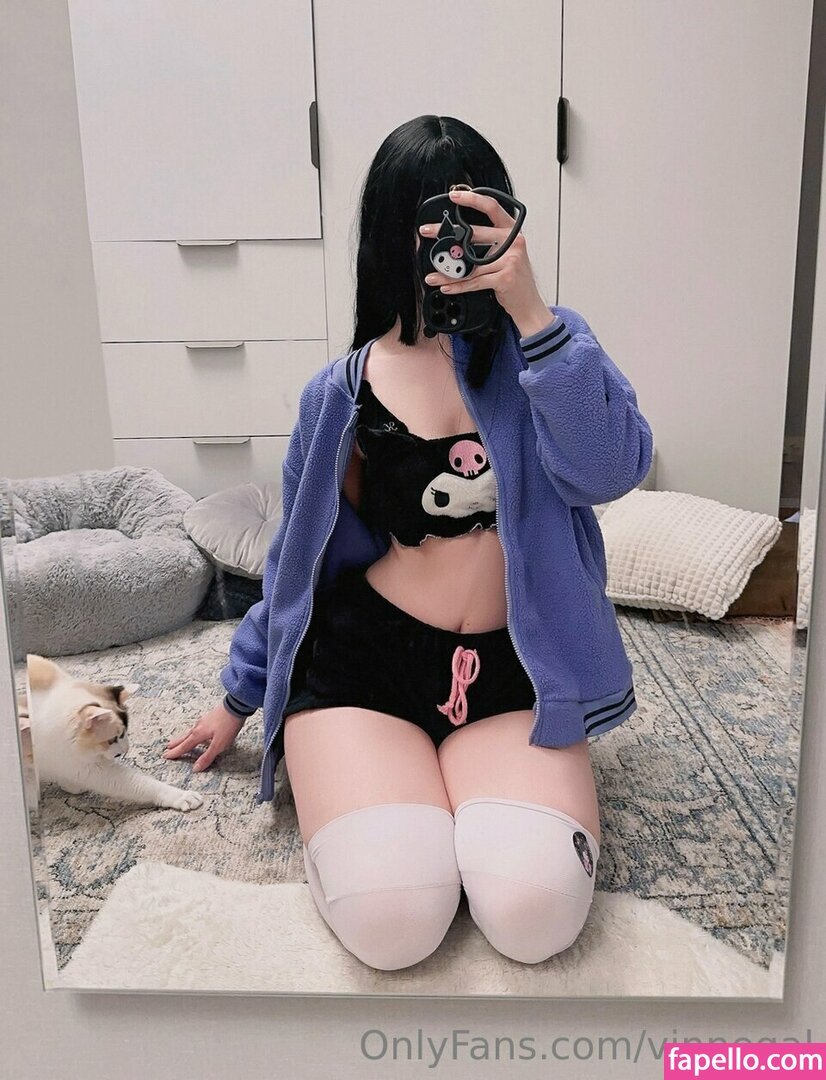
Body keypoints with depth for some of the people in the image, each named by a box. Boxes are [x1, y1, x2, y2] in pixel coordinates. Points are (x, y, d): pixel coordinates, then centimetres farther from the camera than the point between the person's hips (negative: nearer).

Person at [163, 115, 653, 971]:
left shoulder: (545, 348, 3)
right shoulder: (344, 393, 3)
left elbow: (610, 470, -16)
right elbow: (298, 555, 13)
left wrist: (530, 310, -23)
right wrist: (239, 694, 21)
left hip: (512, 672, 1)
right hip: (365, 659, 0)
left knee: (536, 913, -21)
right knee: (389, 920, -20)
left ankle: (484, 792, 11)